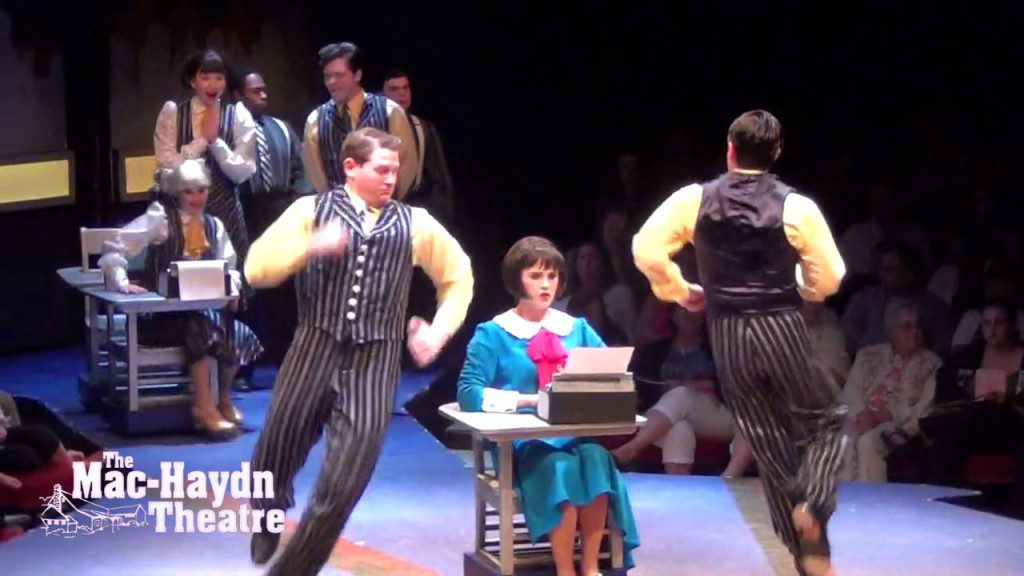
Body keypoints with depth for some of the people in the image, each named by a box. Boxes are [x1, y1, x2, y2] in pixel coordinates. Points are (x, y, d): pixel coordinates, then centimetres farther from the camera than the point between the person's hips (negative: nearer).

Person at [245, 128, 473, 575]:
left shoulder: (415, 224, 8)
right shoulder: (310, 211, 3)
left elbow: (459, 276, 21)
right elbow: (257, 268, -4)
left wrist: (439, 332, 9)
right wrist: (311, 246, -17)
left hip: (374, 363, 1)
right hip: (313, 353, -1)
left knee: (343, 487, -4)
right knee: (273, 464, 6)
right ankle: (269, 517, 42)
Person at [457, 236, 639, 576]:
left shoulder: (577, 329, 16)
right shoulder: (494, 334, 4)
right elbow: (469, 393, -7)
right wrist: (528, 400, -15)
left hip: (575, 432, 3)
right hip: (522, 441, -3)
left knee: (595, 457, -32)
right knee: (561, 467, -35)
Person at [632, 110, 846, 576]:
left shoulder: (695, 200, -2)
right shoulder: (796, 207, -6)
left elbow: (646, 250, -5)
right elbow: (828, 278, -4)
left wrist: (679, 291, 11)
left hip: (726, 333, 3)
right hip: (782, 329, -2)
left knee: (769, 445, 12)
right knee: (825, 421, 17)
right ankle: (811, 506, -10)